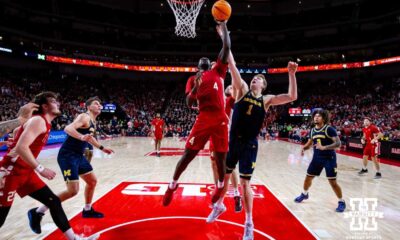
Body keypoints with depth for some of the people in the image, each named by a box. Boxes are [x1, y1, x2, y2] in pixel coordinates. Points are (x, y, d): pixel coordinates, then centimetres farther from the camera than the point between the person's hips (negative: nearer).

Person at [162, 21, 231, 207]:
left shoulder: (218, 72, 15)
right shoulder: (193, 79, 14)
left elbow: (226, 47, 9)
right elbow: (189, 103, 2)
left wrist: (224, 27, 13)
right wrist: (196, 86, -12)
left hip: (220, 119, 1)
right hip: (203, 119, 0)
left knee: (220, 156, 5)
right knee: (188, 153, -1)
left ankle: (220, 186, 28)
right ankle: (173, 185, 15)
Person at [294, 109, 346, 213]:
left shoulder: (329, 129, -15)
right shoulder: (312, 131, 4)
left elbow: (338, 143, -23)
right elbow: (310, 143, 17)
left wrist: (324, 147, -35)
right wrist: (303, 148, -4)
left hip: (329, 158, -6)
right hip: (317, 157, 6)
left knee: (333, 182, -6)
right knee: (308, 177, 13)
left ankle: (341, 202, 14)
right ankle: (304, 194, 38)